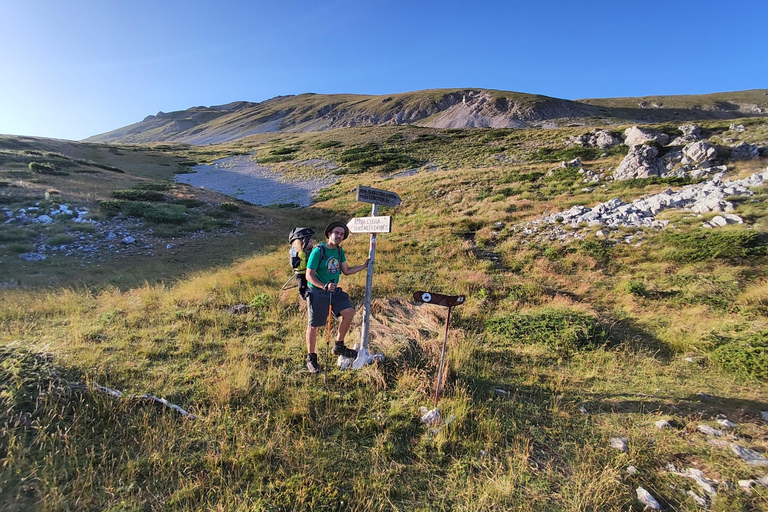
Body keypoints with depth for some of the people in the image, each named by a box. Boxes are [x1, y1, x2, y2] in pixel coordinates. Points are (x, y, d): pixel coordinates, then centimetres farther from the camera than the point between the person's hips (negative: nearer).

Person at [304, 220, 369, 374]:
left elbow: (346, 271, 12)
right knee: (313, 326, 6)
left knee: (349, 312, -6)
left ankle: (339, 347, 15)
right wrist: (324, 286, -31)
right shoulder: (318, 251, -18)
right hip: (317, 292, -6)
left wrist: (363, 266, 5)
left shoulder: (339, 251, 4)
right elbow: (309, 275, -18)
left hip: (335, 291, 6)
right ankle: (311, 358, 25)